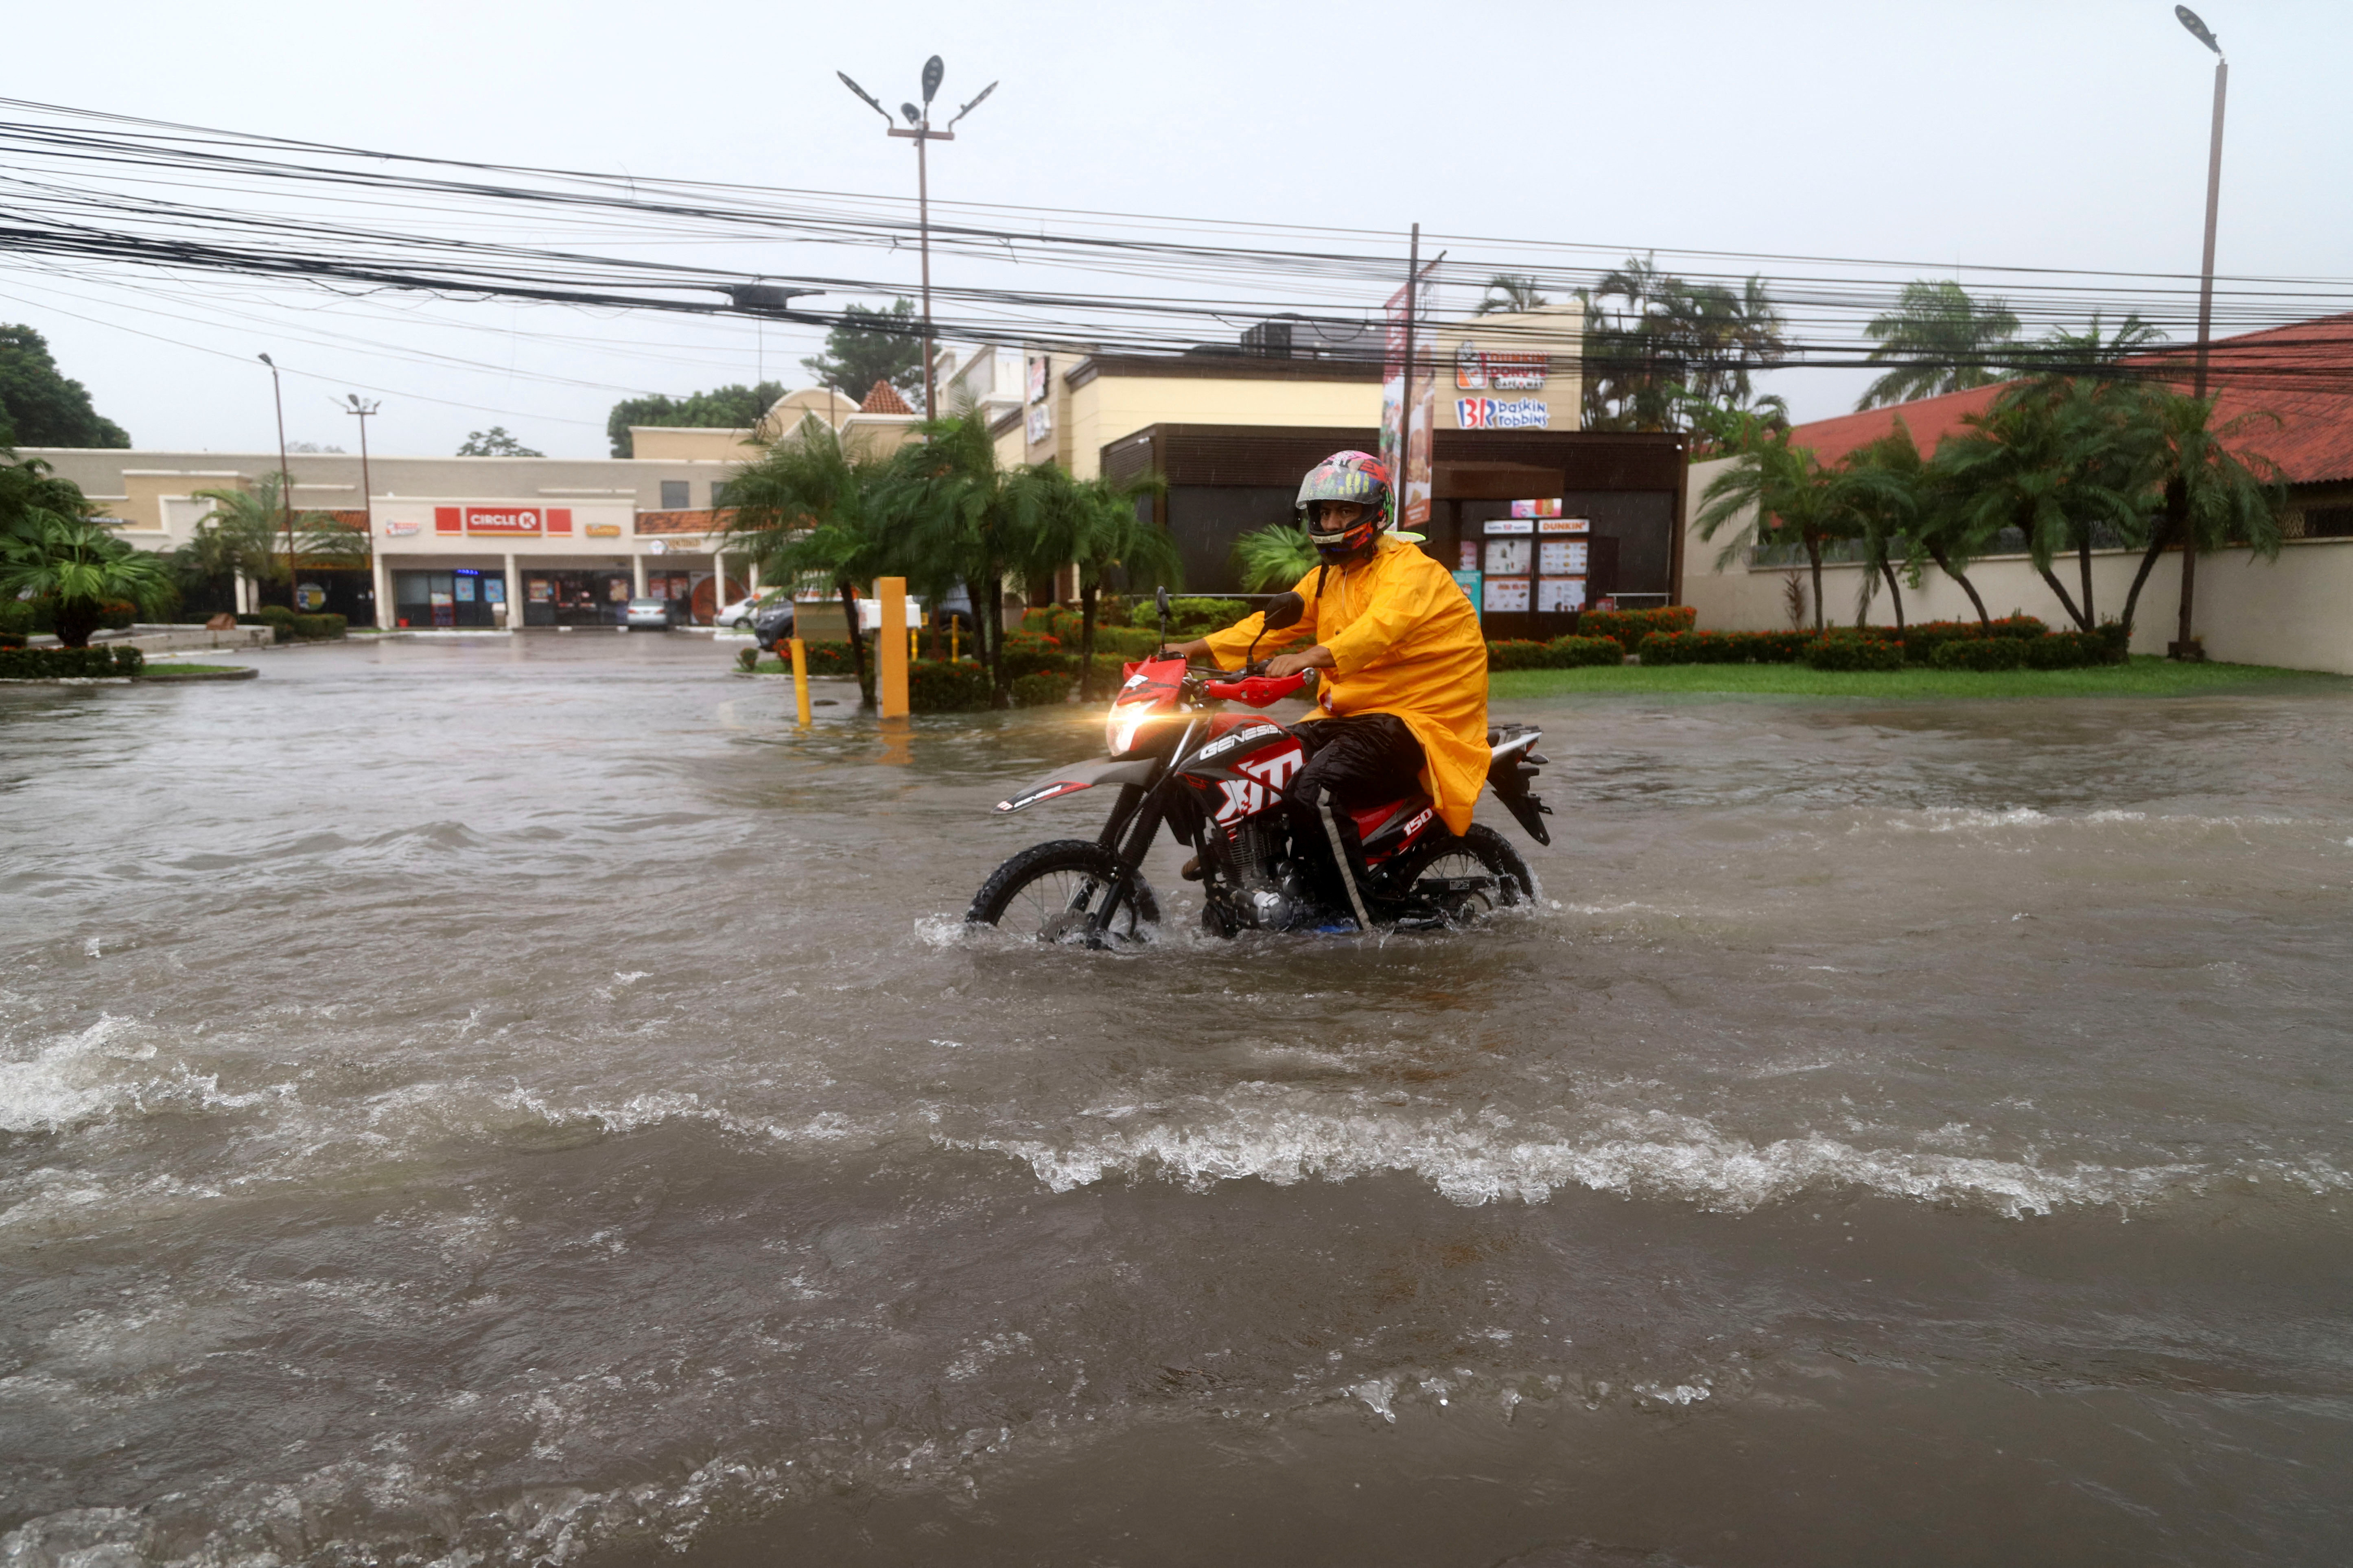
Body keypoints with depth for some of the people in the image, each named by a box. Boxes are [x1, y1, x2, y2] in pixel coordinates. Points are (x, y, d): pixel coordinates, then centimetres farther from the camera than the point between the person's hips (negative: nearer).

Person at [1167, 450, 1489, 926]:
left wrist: (1311, 657, -49)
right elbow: (1274, 620, 13)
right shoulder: (1327, 577, 18)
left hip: (1415, 721, -9)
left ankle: (1361, 907, -19)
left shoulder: (1410, 570, -12)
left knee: (1313, 789, -29)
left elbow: (1380, 627, -32)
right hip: (1349, 715, 9)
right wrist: (1196, 648, 0)